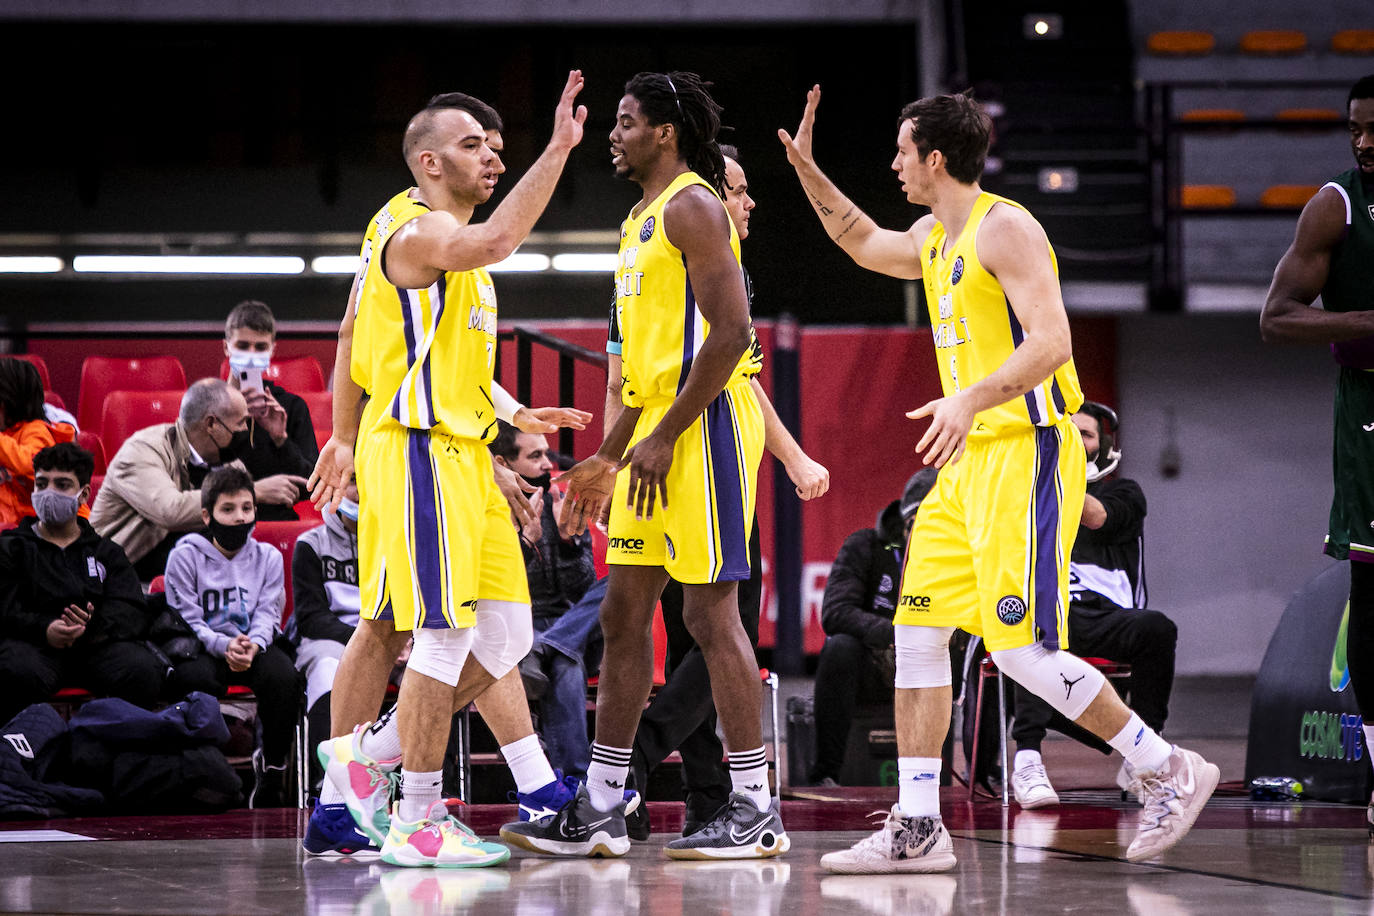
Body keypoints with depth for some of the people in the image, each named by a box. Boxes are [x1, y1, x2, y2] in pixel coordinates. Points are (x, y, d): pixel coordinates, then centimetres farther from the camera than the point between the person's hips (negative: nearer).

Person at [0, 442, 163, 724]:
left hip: (97, 646, 2)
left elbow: (133, 612, 8)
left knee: (143, 670, -32)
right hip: (34, 643, -2)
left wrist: (93, 627, -16)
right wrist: (44, 629, -19)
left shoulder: (106, 552, 26)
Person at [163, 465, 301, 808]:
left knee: (283, 675, -30)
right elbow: (187, 620, -8)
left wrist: (253, 645, -22)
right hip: (201, 648, -3)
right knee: (199, 679, -37)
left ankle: (272, 768, -16)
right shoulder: (185, 555, -1)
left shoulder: (268, 557, 9)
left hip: (255, 645, 3)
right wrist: (224, 646, -25)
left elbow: (267, 614, 1)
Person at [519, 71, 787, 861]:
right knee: (626, 611, 9)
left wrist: (664, 438, -21)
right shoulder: (643, 219, 20)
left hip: (705, 424, -10)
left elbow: (729, 334, -19)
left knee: (712, 611, -8)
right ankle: (600, 811, 12)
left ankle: (756, 811, -3)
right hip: (661, 431, 10)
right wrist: (608, 458, 23)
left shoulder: (692, 205, -11)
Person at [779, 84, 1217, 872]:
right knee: (916, 635, 4)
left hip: (1027, 453, -9)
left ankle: (1170, 771, 0)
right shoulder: (934, 238, 16)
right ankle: (918, 829, 6)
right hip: (969, 461, 10)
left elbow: (1051, 342, -23)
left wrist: (972, 399, -35)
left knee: (1022, 647, -13)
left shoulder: (1005, 229, -13)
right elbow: (865, 245, 38)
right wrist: (807, 169, 28)